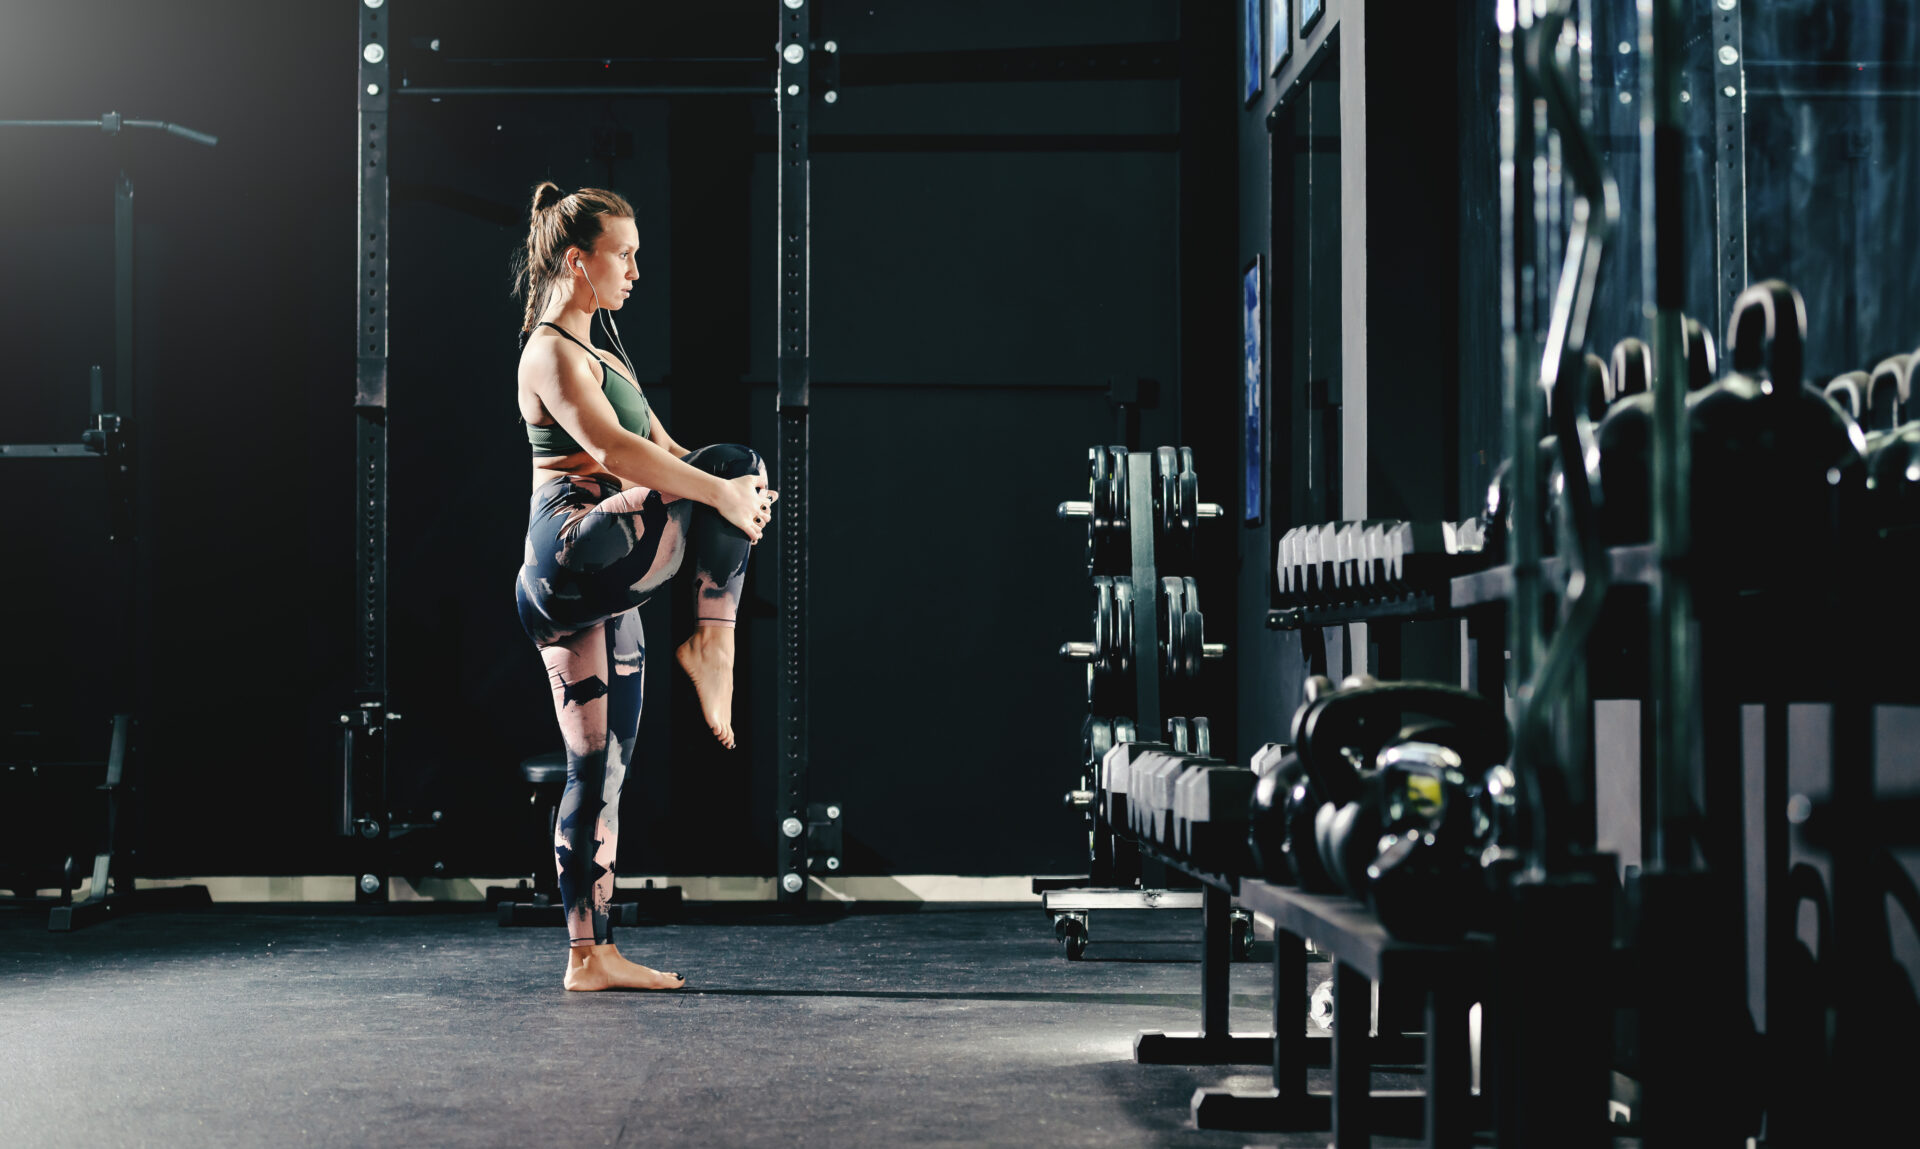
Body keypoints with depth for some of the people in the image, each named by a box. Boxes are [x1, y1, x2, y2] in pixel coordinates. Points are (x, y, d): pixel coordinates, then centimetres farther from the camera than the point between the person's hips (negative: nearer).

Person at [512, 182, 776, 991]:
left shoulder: (601, 357, 25)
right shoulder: (550, 354, -6)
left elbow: (662, 452, 21)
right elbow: (612, 450, -20)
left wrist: (732, 500, 3)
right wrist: (721, 492, -22)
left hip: (599, 588, 10)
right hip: (575, 552, -10)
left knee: (601, 772, 8)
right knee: (738, 461, -14)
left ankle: (591, 954, 9)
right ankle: (713, 643, -10)